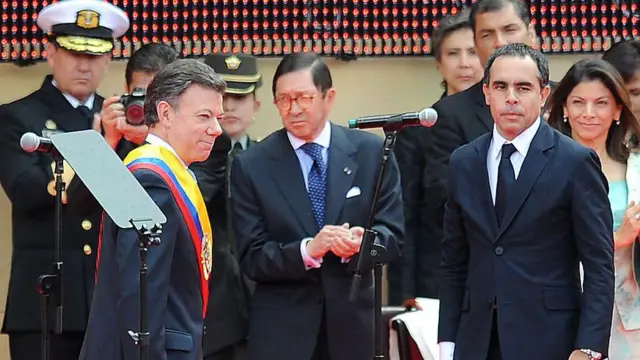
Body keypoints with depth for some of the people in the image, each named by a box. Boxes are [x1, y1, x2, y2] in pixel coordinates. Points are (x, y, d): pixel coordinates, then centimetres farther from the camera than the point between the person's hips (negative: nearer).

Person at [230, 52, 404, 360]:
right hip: (280, 329, -1)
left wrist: (361, 243, -20)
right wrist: (307, 250, -23)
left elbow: (392, 234, 2)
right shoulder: (251, 166, -2)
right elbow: (252, 259, -5)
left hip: (351, 321, 2)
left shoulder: (371, 152, 2)